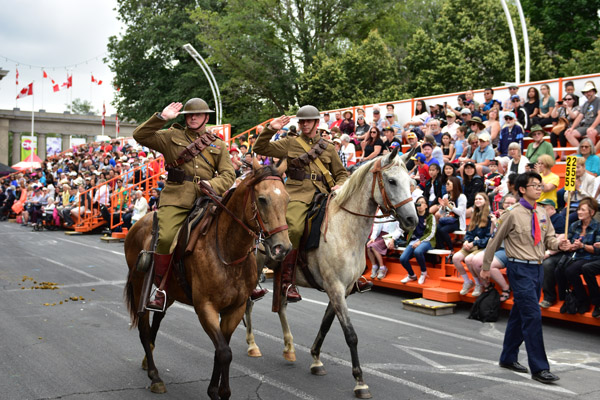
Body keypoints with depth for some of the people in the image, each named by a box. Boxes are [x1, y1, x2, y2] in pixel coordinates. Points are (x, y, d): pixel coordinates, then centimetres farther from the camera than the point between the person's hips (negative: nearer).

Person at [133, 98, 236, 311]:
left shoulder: (217, 145, 21)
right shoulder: (172, 137, 15)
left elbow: (228, 174, 11)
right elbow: (140, 136, 6)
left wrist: (213, 185, -9)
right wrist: (161, 118, -3)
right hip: (176, 199, -2)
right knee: (165, 238, -23)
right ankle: (162, 288, -5)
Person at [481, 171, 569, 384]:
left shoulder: (541, 214, 9)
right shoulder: (513, 214, -11)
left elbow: (549, 238, 15)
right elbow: (495, 241, -4)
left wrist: (559, 244, -10)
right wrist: (485, 268, 3)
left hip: (537, 268, 7)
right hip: (520, 269, -7)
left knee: (520, 315, 16)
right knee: (532, 316, -11)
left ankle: (508, 358, 30)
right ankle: (539, 368, -5)